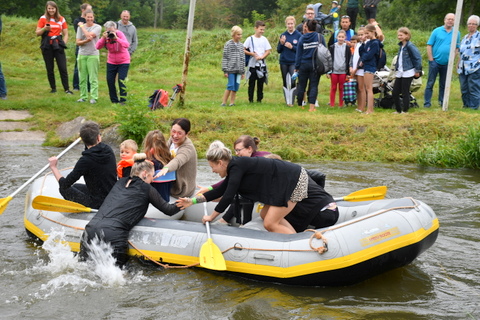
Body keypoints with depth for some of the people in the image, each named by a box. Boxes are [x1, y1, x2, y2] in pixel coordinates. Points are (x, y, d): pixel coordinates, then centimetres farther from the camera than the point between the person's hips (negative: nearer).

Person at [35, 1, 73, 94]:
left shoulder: (61, 19, 8)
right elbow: (37, 33, 3)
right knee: (49, 68, 4)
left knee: (63, 68, -6)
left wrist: (64, 43, -2)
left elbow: (66, 34, 13)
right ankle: (53, 88, 15)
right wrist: (44, 29, -15)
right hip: (47, 46, 0)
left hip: (58, 45, 0)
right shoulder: (43, 18, 4)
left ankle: (67, 89, -2)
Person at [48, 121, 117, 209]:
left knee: (64, 189, 7)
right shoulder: (108, 150, -4)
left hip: (98, 203, -7)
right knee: (76, 186, 28)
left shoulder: (86, 160, -22)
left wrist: (53, 167, -4)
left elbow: (64, 184, -15)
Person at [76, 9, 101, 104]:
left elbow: (89, 35, -16)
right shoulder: (80, 27, 8)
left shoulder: (97, 27, 0)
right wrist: (86, 40, -16)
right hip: (82, 54, 3)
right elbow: (78, 42, 3)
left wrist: (82, 26, -2)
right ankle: (83, 96, 13)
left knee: (93, 77, -6)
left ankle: (94, 97, -4)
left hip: (93, 54, -3)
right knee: (82, 77, 5)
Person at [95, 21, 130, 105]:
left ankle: (122, 100, -3)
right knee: (110, 81, 2)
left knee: (121, 80, -13)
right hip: (111, 62, 4)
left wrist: (116, 38, -40)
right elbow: (98, 47, -18)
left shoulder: (119, 34, -16)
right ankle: (114, 100, 15)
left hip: (123, 62, -4)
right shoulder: (105, 36, -6)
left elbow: (126, 45, -33)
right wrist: (103, 38, -29)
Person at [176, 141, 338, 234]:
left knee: (270, 223, -8)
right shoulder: (236, 166, 13)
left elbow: (228, 196, -19)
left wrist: (211, 217, -7)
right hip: (290, 178, 10)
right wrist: (193, 200, 21)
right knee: (265, 214, 14)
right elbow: (221, 191, 21)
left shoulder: (237, 167, -17)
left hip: (294, 181, -10)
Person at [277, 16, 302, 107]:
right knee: (285, 83, 10)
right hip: (284, 62, 3)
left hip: (294, 62, -3)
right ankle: (287, 101, 19)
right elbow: (278, 50, 8)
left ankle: (292, 101, -5)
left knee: (293, 82, -13)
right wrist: (281, 43, -10)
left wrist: (292, 47, -16)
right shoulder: (283, 35, 7)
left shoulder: (299, 35, -2)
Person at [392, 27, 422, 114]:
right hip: (399, 73, 8)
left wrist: (417, 70, -12)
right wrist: (396, 68, 14)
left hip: (407, 73, -8)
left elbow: (418, 57, -13)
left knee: (405, 92, -2)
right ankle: (398, 110, 18)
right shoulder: (401, 46, 13)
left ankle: (405, 110, 7)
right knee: (394, 93, 7)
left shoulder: (410, 46, -12)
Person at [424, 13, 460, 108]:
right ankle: (427, 102, 1)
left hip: (447, 63, 2)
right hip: (435, 61, -2)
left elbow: (457, 48, 10)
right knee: (430, 83, -2)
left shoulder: (456, 33, 7)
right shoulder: (437, 31, 0)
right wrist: (431, 59, -6)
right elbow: (429, 45, 0)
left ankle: (442, 102, 18)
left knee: (444, 84, 10)